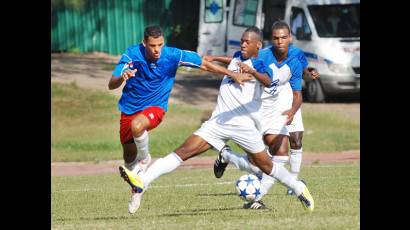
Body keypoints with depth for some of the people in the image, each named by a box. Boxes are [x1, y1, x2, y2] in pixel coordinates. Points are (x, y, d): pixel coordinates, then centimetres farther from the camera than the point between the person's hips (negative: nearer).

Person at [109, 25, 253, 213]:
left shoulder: (173, 55, -17)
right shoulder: (132, 54, -17)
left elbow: (204, 64, -5)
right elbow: (111, 85, -20)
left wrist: (232, 74, -6)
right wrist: (122, 77, -43)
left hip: (155, 107, -2)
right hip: (129, 108, 2)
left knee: (137, 125, -36)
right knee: (129, 158, 11)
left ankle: (145, 158, -6)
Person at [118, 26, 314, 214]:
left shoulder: (258, 66, -3)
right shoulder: (237, 57, 17)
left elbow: (268, 82, -28)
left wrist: (252, 71, -45)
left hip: (245, 125, -5)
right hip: (219, 121, 5)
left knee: (266, 166, 3)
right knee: (184, 151, -10)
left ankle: (299, 189, 29)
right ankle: (142, 182, -23)